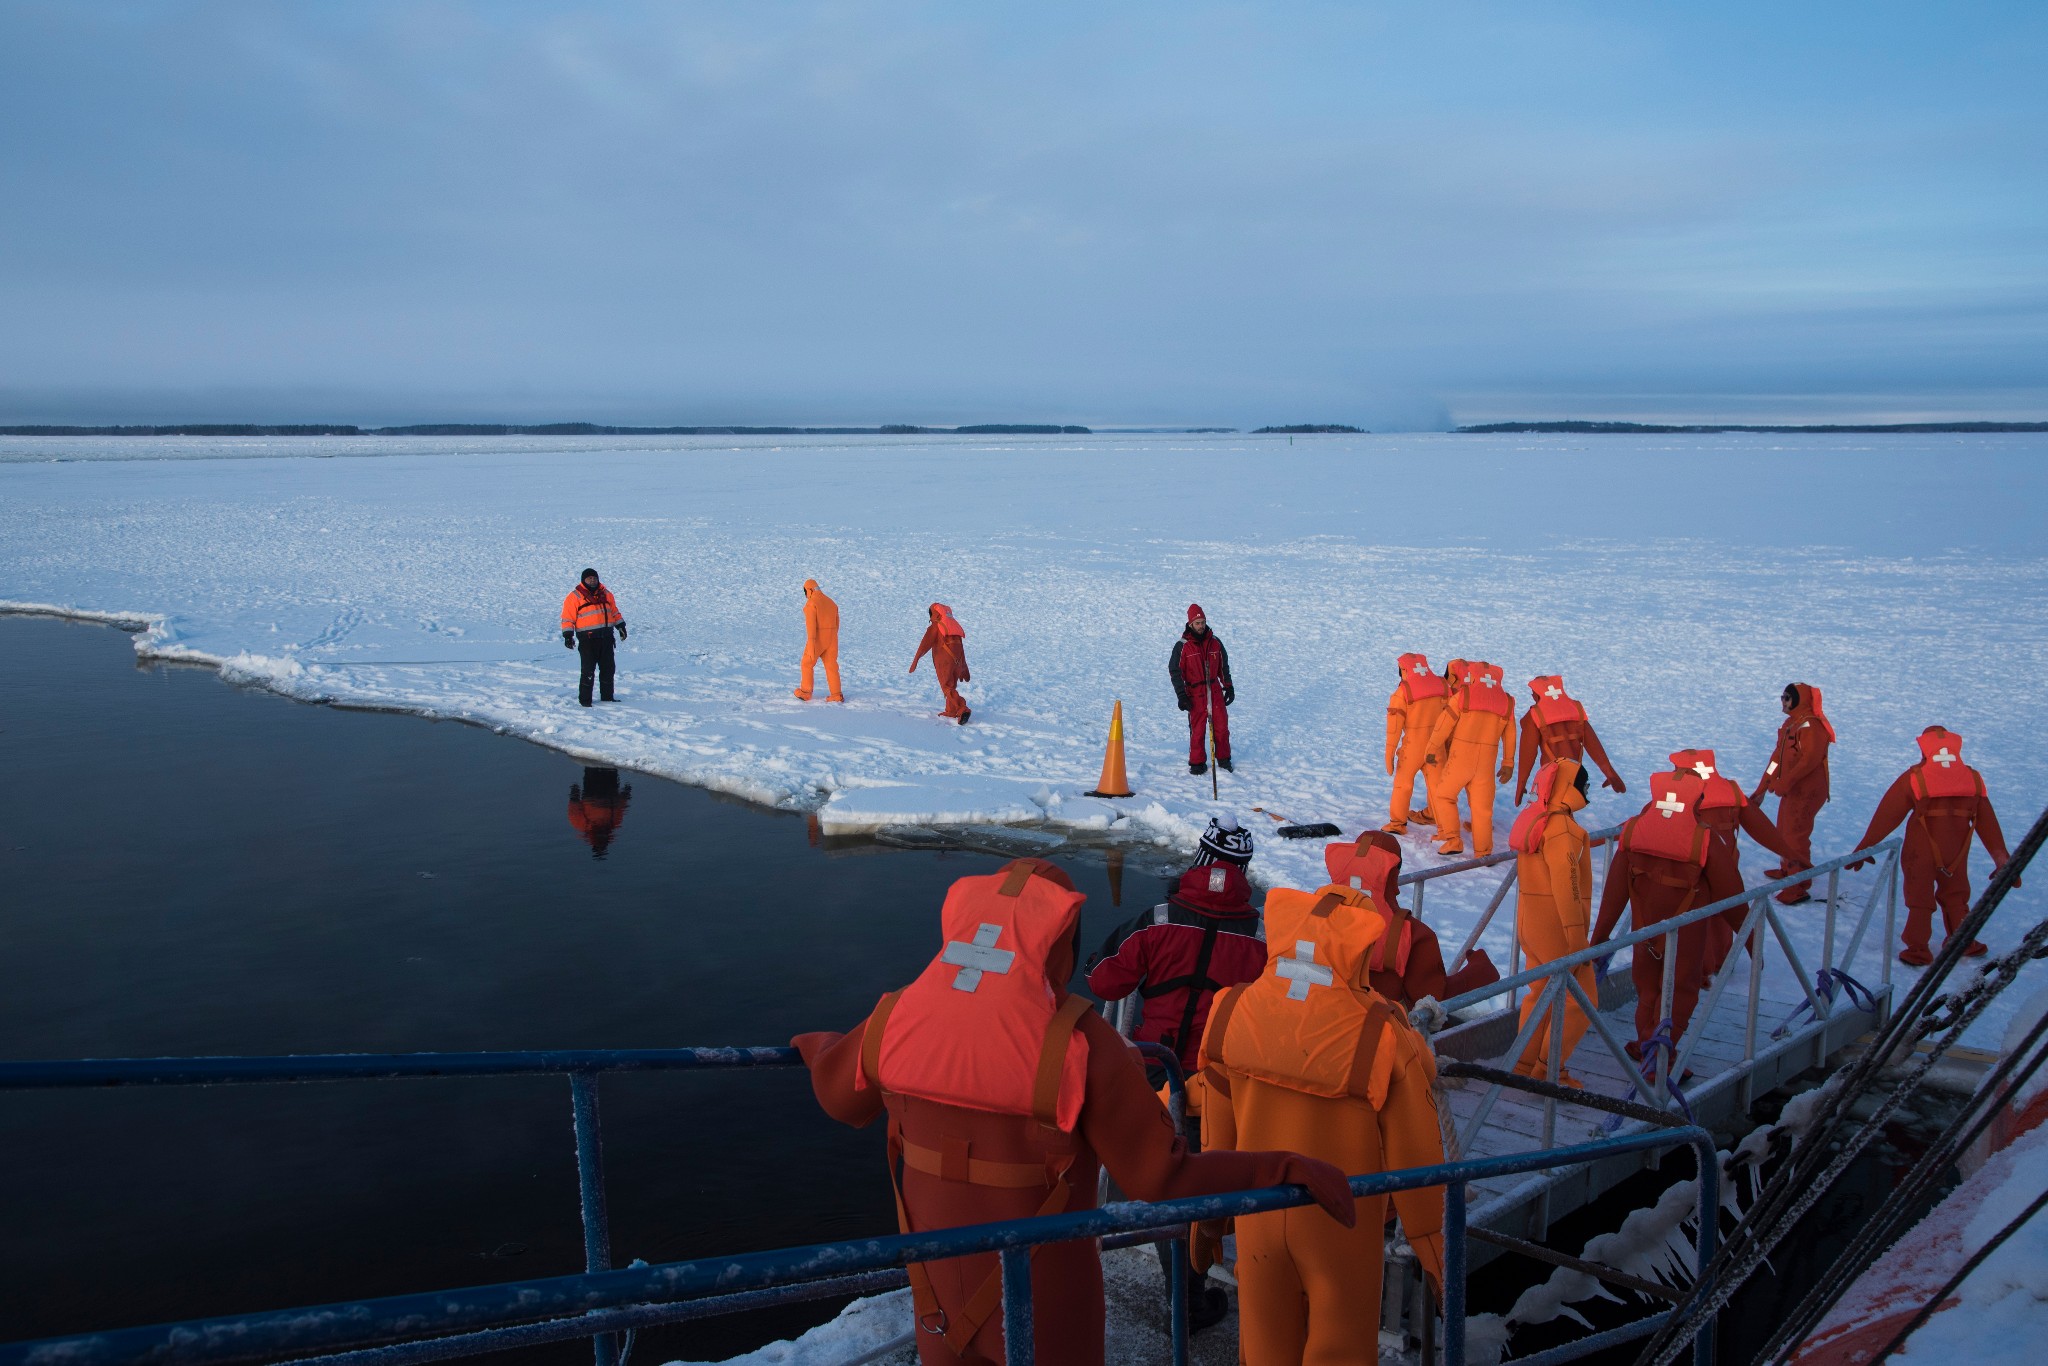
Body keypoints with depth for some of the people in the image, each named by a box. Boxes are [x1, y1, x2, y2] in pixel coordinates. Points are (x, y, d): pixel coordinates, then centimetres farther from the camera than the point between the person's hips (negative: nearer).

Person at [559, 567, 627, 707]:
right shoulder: (575, 596, -2)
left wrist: (621, 626, 18)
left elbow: (614, 611, 23)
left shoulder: (605, 594, 13)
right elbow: (568, 617, -4)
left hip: (606, 638, 5)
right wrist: (568, 635, -10)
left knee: (608, 669, 9)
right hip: (587, 639, -5)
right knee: (588, 670, -7)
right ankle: (584, 699, 3)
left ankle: (607, 696, 21)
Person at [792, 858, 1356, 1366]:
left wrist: (816, 1047, 31)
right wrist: (1284, 1169, -19)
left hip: (937, 1288, 3)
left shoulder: (895, 1021, -13)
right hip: (1041, 1302, -3)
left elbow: (839, 1093, 9)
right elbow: (1162, 1180, -25)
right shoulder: (1077, 1045, -27)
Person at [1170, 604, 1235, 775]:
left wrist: (1229, 687, 15)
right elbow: (1175, 671, -4)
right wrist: (1181, 695, -9)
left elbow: (1223, 666, 17)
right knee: (1197, 729, -1)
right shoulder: (1182, 646, -6)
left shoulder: (1215, 642, 6)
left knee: (1221, 726, 4)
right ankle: (1197, 763, 11)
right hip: (1195, 694, -3)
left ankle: (1224, 759, 18)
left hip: (1215, 691, 3)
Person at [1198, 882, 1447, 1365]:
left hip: (1257, 1217, 3)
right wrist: (1429, 1241, 2)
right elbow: (1413, 1154, -14)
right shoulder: (1383, 1039, -25)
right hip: (1342, 1223, -3)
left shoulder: (1232, 1012, -14)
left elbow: (1217, 1131, -2)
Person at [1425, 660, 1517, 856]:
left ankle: (1452, 840, 5)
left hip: (1460, 758, -3)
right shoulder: (1506, 702, 9)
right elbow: (1510, 736, 12)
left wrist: (1432, 749, 4)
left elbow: (1444, 724, -5)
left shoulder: (1463, 696, -4)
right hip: (1486, 763, 3)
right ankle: (1483, 851, 12)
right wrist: (1508, 764, 20)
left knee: (1444, 796, 13)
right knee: (1482, 807, 9)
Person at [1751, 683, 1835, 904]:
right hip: (1792, 790, 10)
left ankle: (1798, 888, -7)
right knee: (1784, 832, 22)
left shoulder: (1811, 724, -18)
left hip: (1807, 792, -10)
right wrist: (1761, 789, 15)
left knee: (1795, 836, -10)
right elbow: (1777, 757, 16)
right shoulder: (1790, 724, 13)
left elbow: (1810, 759, -29)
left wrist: (1784, 783, -31)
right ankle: (1788, 870, 40)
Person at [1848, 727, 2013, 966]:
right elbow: (1988, 822, 6)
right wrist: (2001, 857, 13)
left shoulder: (1913, 778, -11)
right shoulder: (1974, 779, 1)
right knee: (1956, 897, 22)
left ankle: (1918, 950, 10)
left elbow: (1886, 815, -8)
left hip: (1920, 853, -3)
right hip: (1956, 854, 3)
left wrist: (1865, 847, -1)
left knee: (1920, 901, 8)